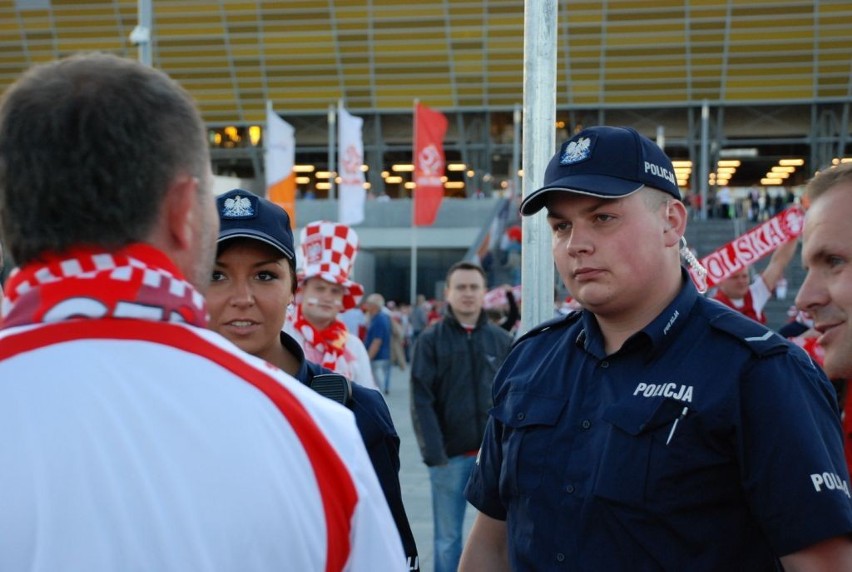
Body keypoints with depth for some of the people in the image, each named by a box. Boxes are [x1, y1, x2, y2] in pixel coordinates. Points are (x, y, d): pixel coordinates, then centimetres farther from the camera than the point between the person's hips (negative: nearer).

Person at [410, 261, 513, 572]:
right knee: (447, 538, 7)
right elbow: (421, 401, -7)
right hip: (450, 454, -2)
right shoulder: (431, 339, -2)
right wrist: (433, 452, -14)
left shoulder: (501, 339, 5)